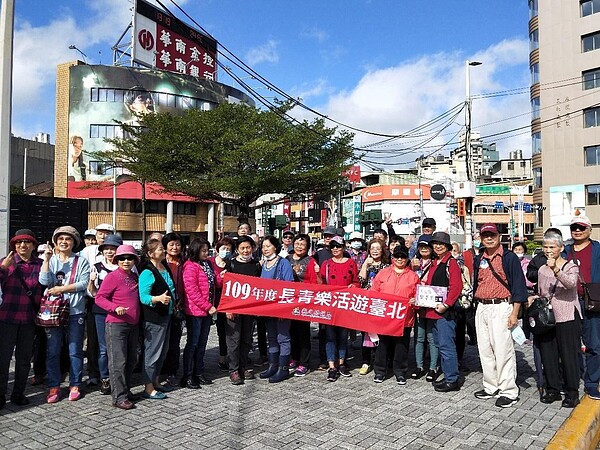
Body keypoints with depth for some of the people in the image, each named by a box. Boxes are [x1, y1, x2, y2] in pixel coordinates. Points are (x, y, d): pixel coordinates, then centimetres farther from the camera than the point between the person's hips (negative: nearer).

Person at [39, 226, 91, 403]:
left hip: (75, 311, -1)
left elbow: (83, 283, -9)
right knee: (53, 351, 5)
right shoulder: (50, 260, 7)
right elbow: (44, 281, -8)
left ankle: (74, 385, 17)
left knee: (75, 351, 5)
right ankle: (54, 386, 17)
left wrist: (61, 289, -13)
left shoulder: (81, 261, 2)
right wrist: (47, 259, -12)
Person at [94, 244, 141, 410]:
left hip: (133, 324, 7)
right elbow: (99, 298, -12)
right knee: (118, 361, -4)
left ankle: (126, 389, 29)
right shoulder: (112, 277, -9)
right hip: (116, 324, -7)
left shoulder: (134, 276, 11)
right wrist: (115, 308, -26)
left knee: (131, 359, 15)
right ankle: (119, 397, 3)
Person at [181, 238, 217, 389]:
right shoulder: (190, 266, -14)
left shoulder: (207, 264, 11)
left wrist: (221, 278, -2)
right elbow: (192, 291, -19)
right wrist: (208, 307, -18)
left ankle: (198, 373, 25)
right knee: (193, 343, 0)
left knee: (202, 343, 14)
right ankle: (187, 377, 10)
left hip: (207, 310, 8)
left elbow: (214, 284, 20)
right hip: (195, 311, -8)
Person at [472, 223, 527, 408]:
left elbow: (518, 286, -7)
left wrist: (514, 313, -13)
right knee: (485, 350, 10)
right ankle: (491, 387, 22)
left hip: (501, 307, -6)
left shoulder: (509, 257, -4)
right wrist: (477, 307, 15)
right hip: (481, 308, 6)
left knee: (503, 350, -6)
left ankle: (509, 391, 4)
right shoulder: (478, 259, 13)